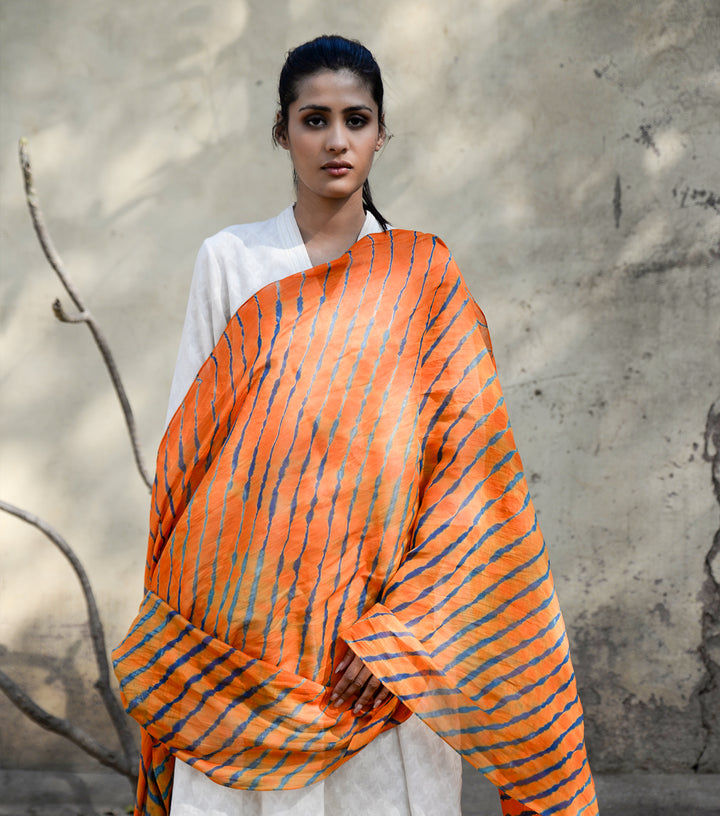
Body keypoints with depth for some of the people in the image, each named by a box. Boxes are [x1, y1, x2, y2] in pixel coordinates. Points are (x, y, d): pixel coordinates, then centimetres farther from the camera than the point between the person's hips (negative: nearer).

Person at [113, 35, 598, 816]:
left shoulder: (422, 277, 3)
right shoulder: (229, 260, 5)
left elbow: (466, 460, -4)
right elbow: (185, 437, 5)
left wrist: (396, 628, -13)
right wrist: (189, 617, -1)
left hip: (382, 605, 0)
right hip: (247, 604, 1)